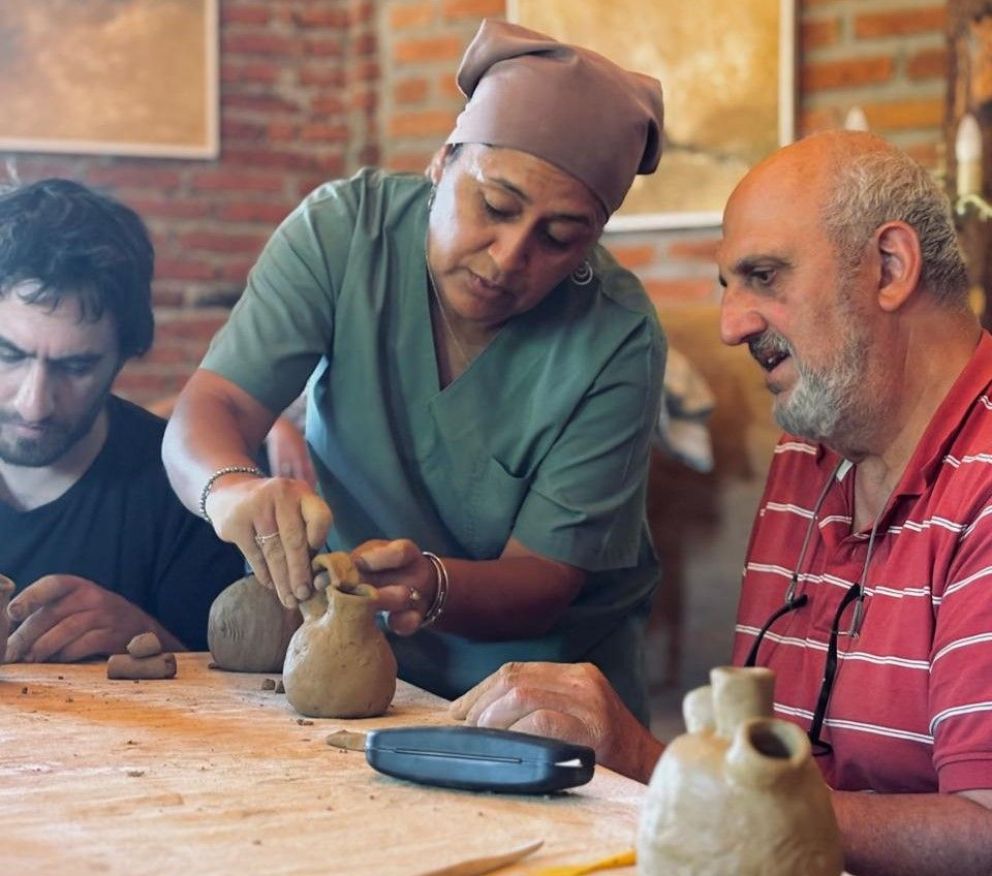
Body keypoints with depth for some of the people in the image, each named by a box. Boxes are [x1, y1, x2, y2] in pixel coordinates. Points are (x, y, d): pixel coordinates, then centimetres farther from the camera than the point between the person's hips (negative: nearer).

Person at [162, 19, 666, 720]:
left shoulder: (618, 343, -18)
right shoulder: (344, 230, -12)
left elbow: (540, 584, -16)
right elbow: (209, 410, -16)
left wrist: (429, 589, -38)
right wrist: (234, 490, -40)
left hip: (548, 685, -3)